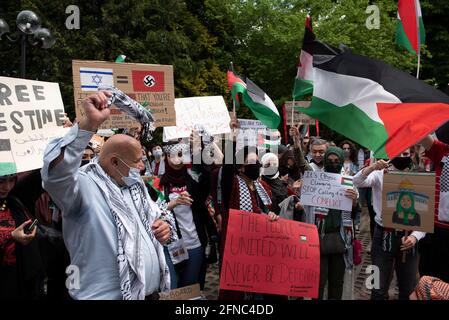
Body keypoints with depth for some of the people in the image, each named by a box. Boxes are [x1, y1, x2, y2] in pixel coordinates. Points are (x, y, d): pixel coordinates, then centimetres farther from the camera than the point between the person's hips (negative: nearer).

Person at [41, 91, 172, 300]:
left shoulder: (135, 184, 8)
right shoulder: (84, 186, -16)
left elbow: (155, 218, 21)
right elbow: (56, 172, -37)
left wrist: (163, 227, -2)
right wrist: (89, 123, -45)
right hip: (108, 295, -7)